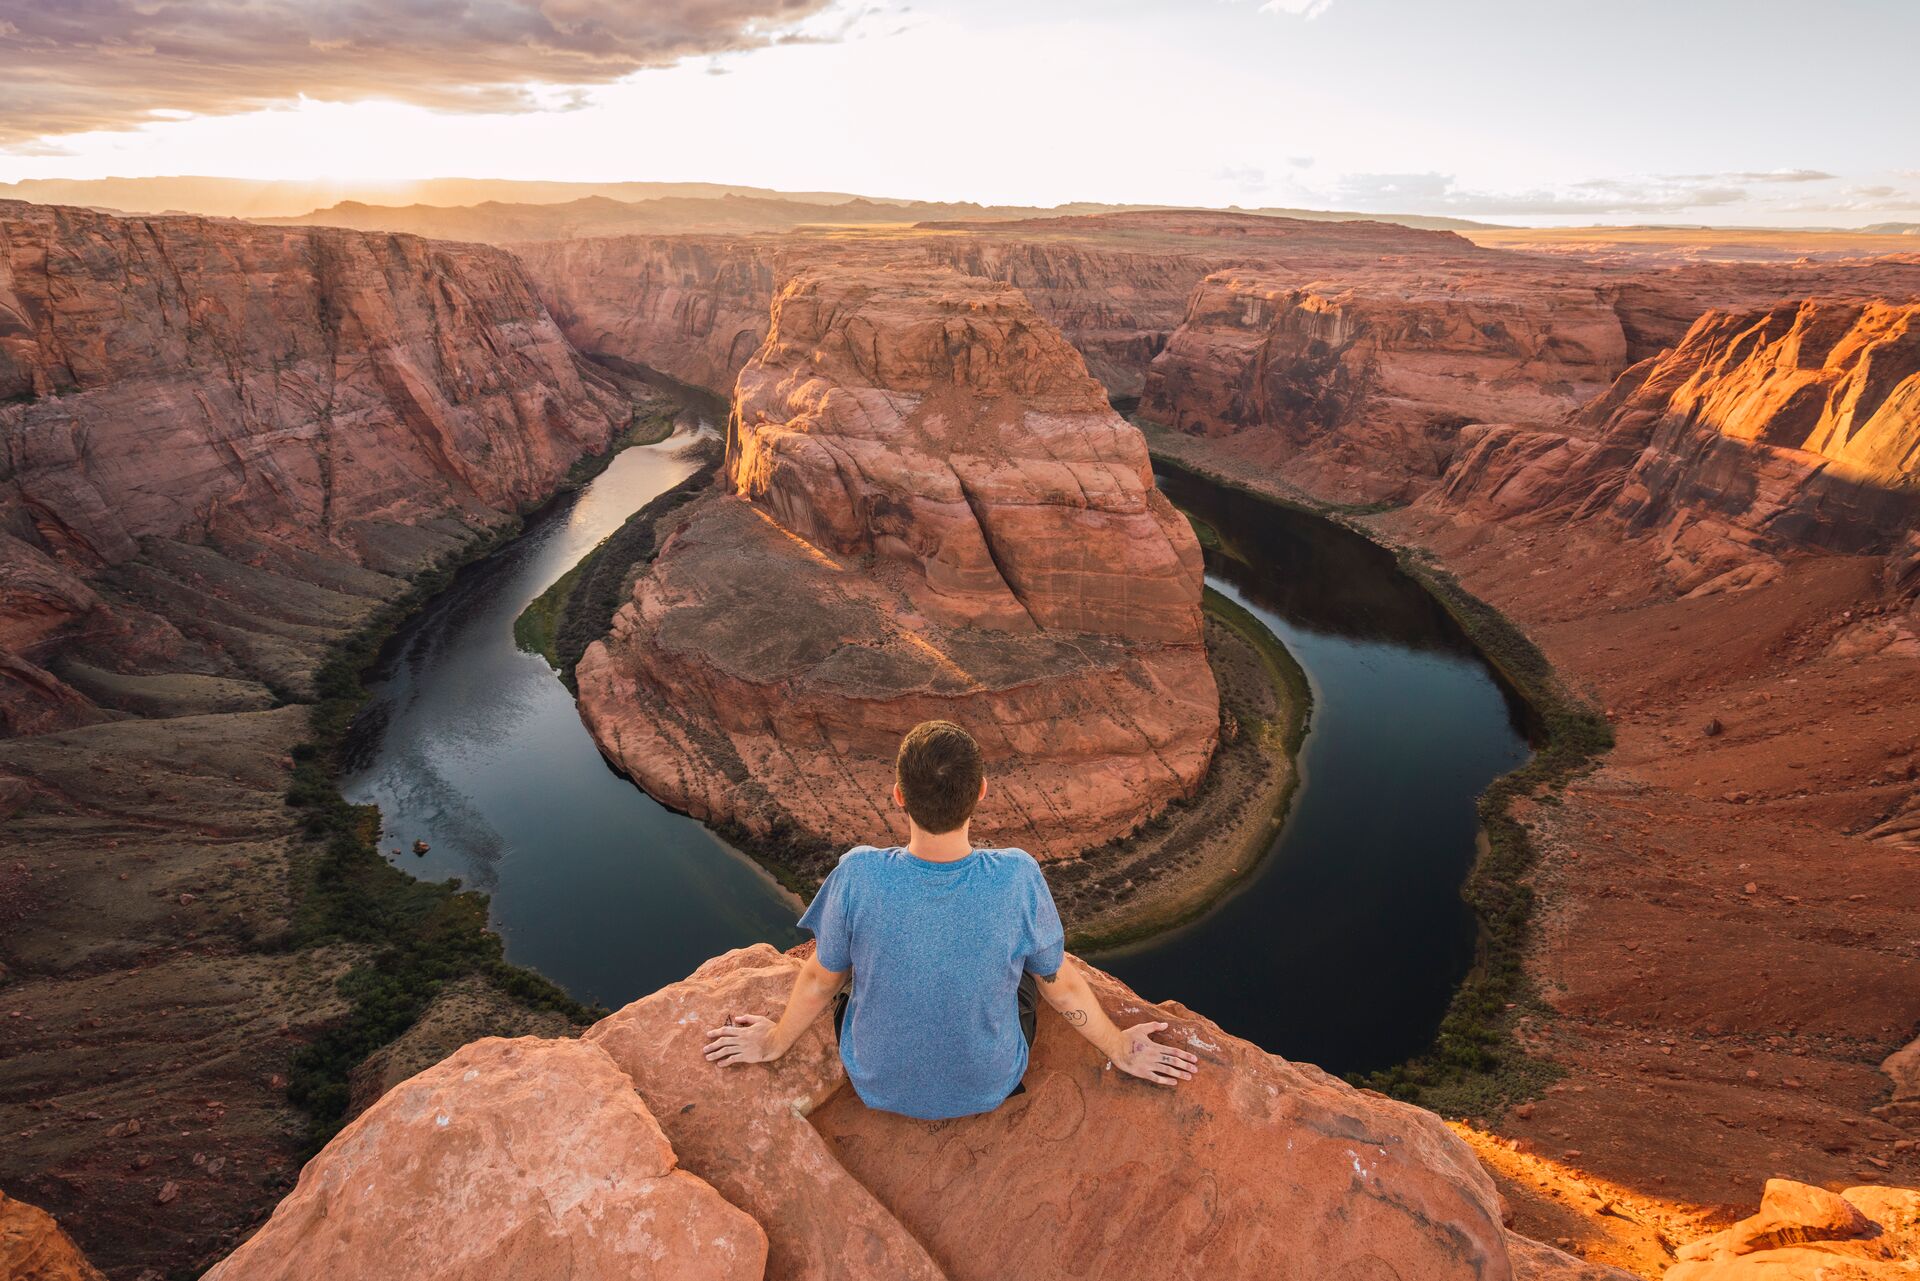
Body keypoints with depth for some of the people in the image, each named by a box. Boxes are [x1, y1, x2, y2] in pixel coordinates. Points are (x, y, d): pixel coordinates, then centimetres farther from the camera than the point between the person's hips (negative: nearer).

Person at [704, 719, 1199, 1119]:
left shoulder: (858, 875, -30)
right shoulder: (1017, 877, -29)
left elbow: (820, 980, -12)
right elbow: (1063, 985, -12)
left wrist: (775, 1041, 10)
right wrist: (1121, 1049, 8)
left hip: (880, 1085, 0)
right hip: (989, 1088, 0)